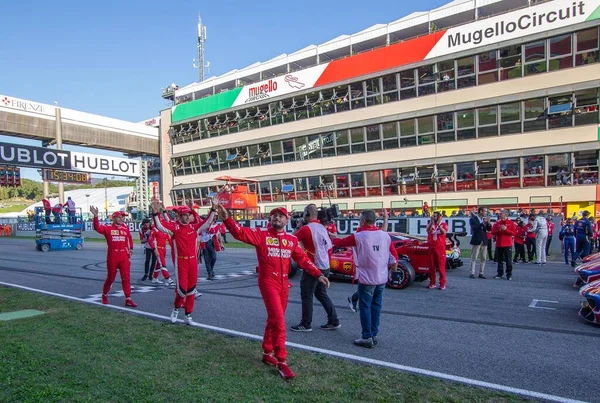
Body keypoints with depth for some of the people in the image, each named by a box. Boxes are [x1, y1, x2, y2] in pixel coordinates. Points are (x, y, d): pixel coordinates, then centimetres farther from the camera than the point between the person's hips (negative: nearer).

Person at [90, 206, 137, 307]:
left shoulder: (125, 228, 6)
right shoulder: (108, 228, -4)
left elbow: (129, 238, 21)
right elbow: (98, 228, -22)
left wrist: (130, 248, 14)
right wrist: (95, 216, -32)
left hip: (124, 257, 3)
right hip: (112, 257, -3)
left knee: (126, 278, -1)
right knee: (110, 278, 11)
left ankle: (128, 299, 2)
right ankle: (104, 295, 36)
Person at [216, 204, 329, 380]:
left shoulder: (292, 240, 7)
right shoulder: (261, 235, -6)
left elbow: (303, 259, 8)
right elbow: (241, 233, -19)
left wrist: (318, 274, 0)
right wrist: (226, 219, -35)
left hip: (283, 284, 6)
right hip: (268, 282, -5)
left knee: (274, 320, 17)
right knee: (278, 321, -10)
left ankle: (267, 353, 34)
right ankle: (281, 362, 0)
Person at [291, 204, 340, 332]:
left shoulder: (306, 228, -16)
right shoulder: (322, 228, 8)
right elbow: (329, 248, 13)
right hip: (324, 267, 8)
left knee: (306, 296, 4)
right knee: (321, 294, 19)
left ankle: (305, 324, 12)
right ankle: (333, 321, 20)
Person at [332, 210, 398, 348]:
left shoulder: (358, 236, -10)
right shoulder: (385, 236, 2)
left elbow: (341, 242, 3)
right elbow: (394, 255, 5)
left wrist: (332, 239, 22)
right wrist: (394, 264, 21)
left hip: (367, 278, -5)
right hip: (382, 278, 5)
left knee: (365, 307, 3)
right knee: (376, 306, 13)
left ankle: (367, 338, 4)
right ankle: (374, 335, 20)